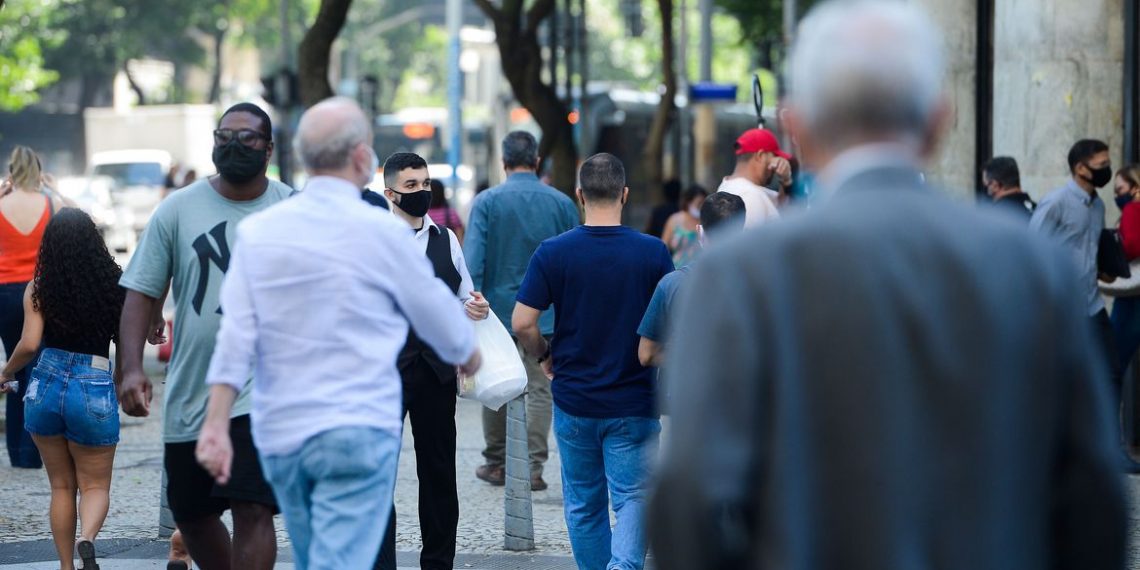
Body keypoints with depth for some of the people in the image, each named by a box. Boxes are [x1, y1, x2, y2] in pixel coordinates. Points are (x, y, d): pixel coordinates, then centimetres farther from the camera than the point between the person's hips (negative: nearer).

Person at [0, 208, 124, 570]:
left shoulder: (39, 290, -5)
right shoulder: (114, 286, -4)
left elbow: (29, 344, -12)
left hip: (45, 389, 1)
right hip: (94, 393, -1)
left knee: (61, 486, 17)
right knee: (95, 485, 10)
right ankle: (87, 539, -20)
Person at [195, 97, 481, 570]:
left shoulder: (257, 233, 2)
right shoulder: (382, 232, -7)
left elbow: (236, 336, -4)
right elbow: (440, 318, 6)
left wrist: (216, 424, -4)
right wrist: (468, 355, 27)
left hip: (280, 434, 5)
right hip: (357, 432, -5)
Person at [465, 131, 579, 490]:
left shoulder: (487, 202, -6)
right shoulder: (561, 203, 0)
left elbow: (472, 261, -12)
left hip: (498, 309, 0)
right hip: (546, 314, 0)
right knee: (540, 390, 2)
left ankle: (496, 463, 21)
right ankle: (533, 467, -4)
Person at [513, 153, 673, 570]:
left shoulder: (553, 252, -8)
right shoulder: (653, 252, -8)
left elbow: (522, 322, -10)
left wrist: (544, 357, 9)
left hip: (574, 399, 1)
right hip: (635, 402, -1)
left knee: (584, 504, 14)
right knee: (633, 497, 0)